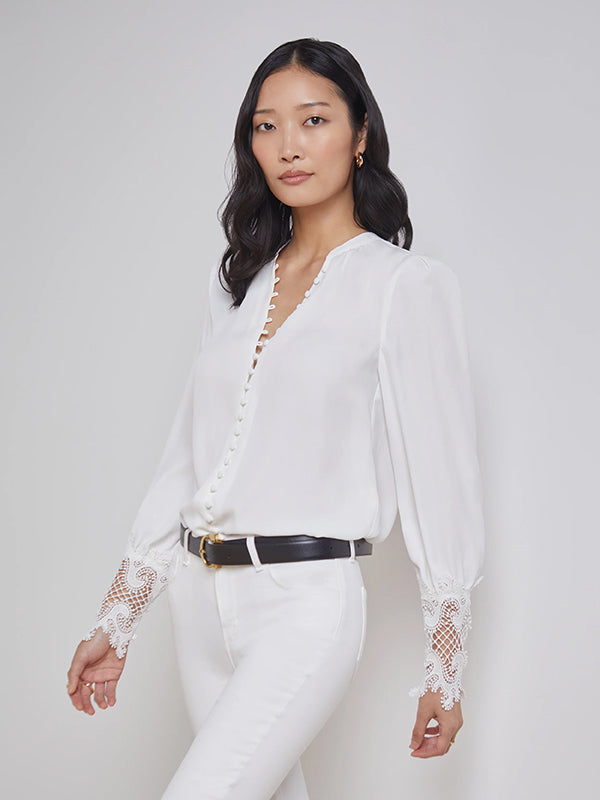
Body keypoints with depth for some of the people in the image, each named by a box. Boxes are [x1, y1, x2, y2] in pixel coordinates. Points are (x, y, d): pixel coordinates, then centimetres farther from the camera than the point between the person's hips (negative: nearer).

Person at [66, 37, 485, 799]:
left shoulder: (406, 285, -5)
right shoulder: (237, 281, 12)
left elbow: (441, 477, -5)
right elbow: (185, 458, 14)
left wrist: (445, 670, -4)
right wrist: (115, 622, 12)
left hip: (306, 601, -6)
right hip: (203, 600, 6)